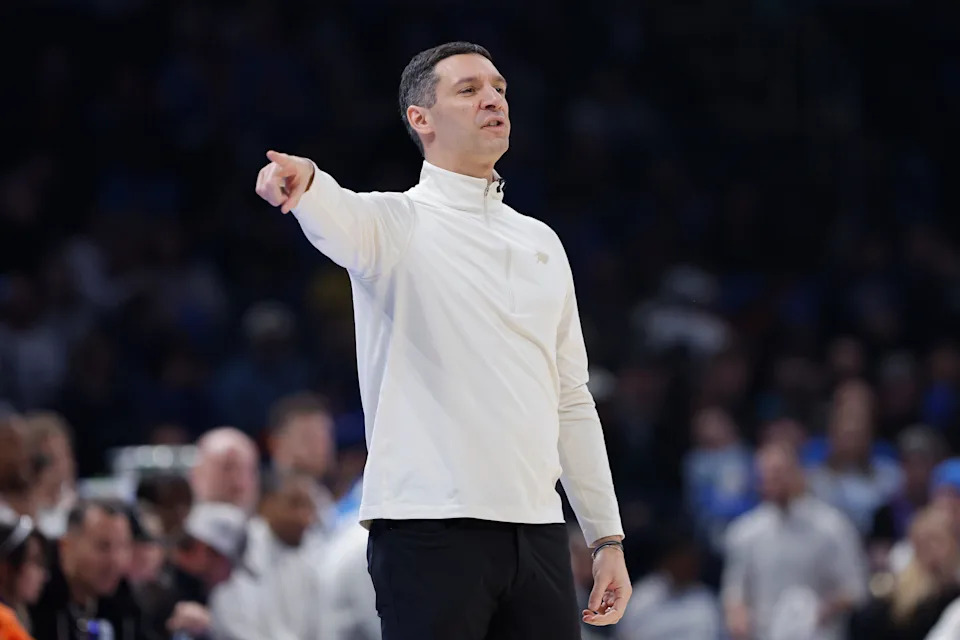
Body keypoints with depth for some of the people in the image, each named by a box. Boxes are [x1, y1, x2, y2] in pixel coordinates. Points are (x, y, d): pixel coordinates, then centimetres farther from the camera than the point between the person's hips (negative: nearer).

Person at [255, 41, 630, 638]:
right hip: (431, 532, -6)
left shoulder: (541, 242, 19)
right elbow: (339, 219, -24)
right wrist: (305, 182, -49)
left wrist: (608, 538, 16)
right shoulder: (394, 223, 2)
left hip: (538, 534, 6)